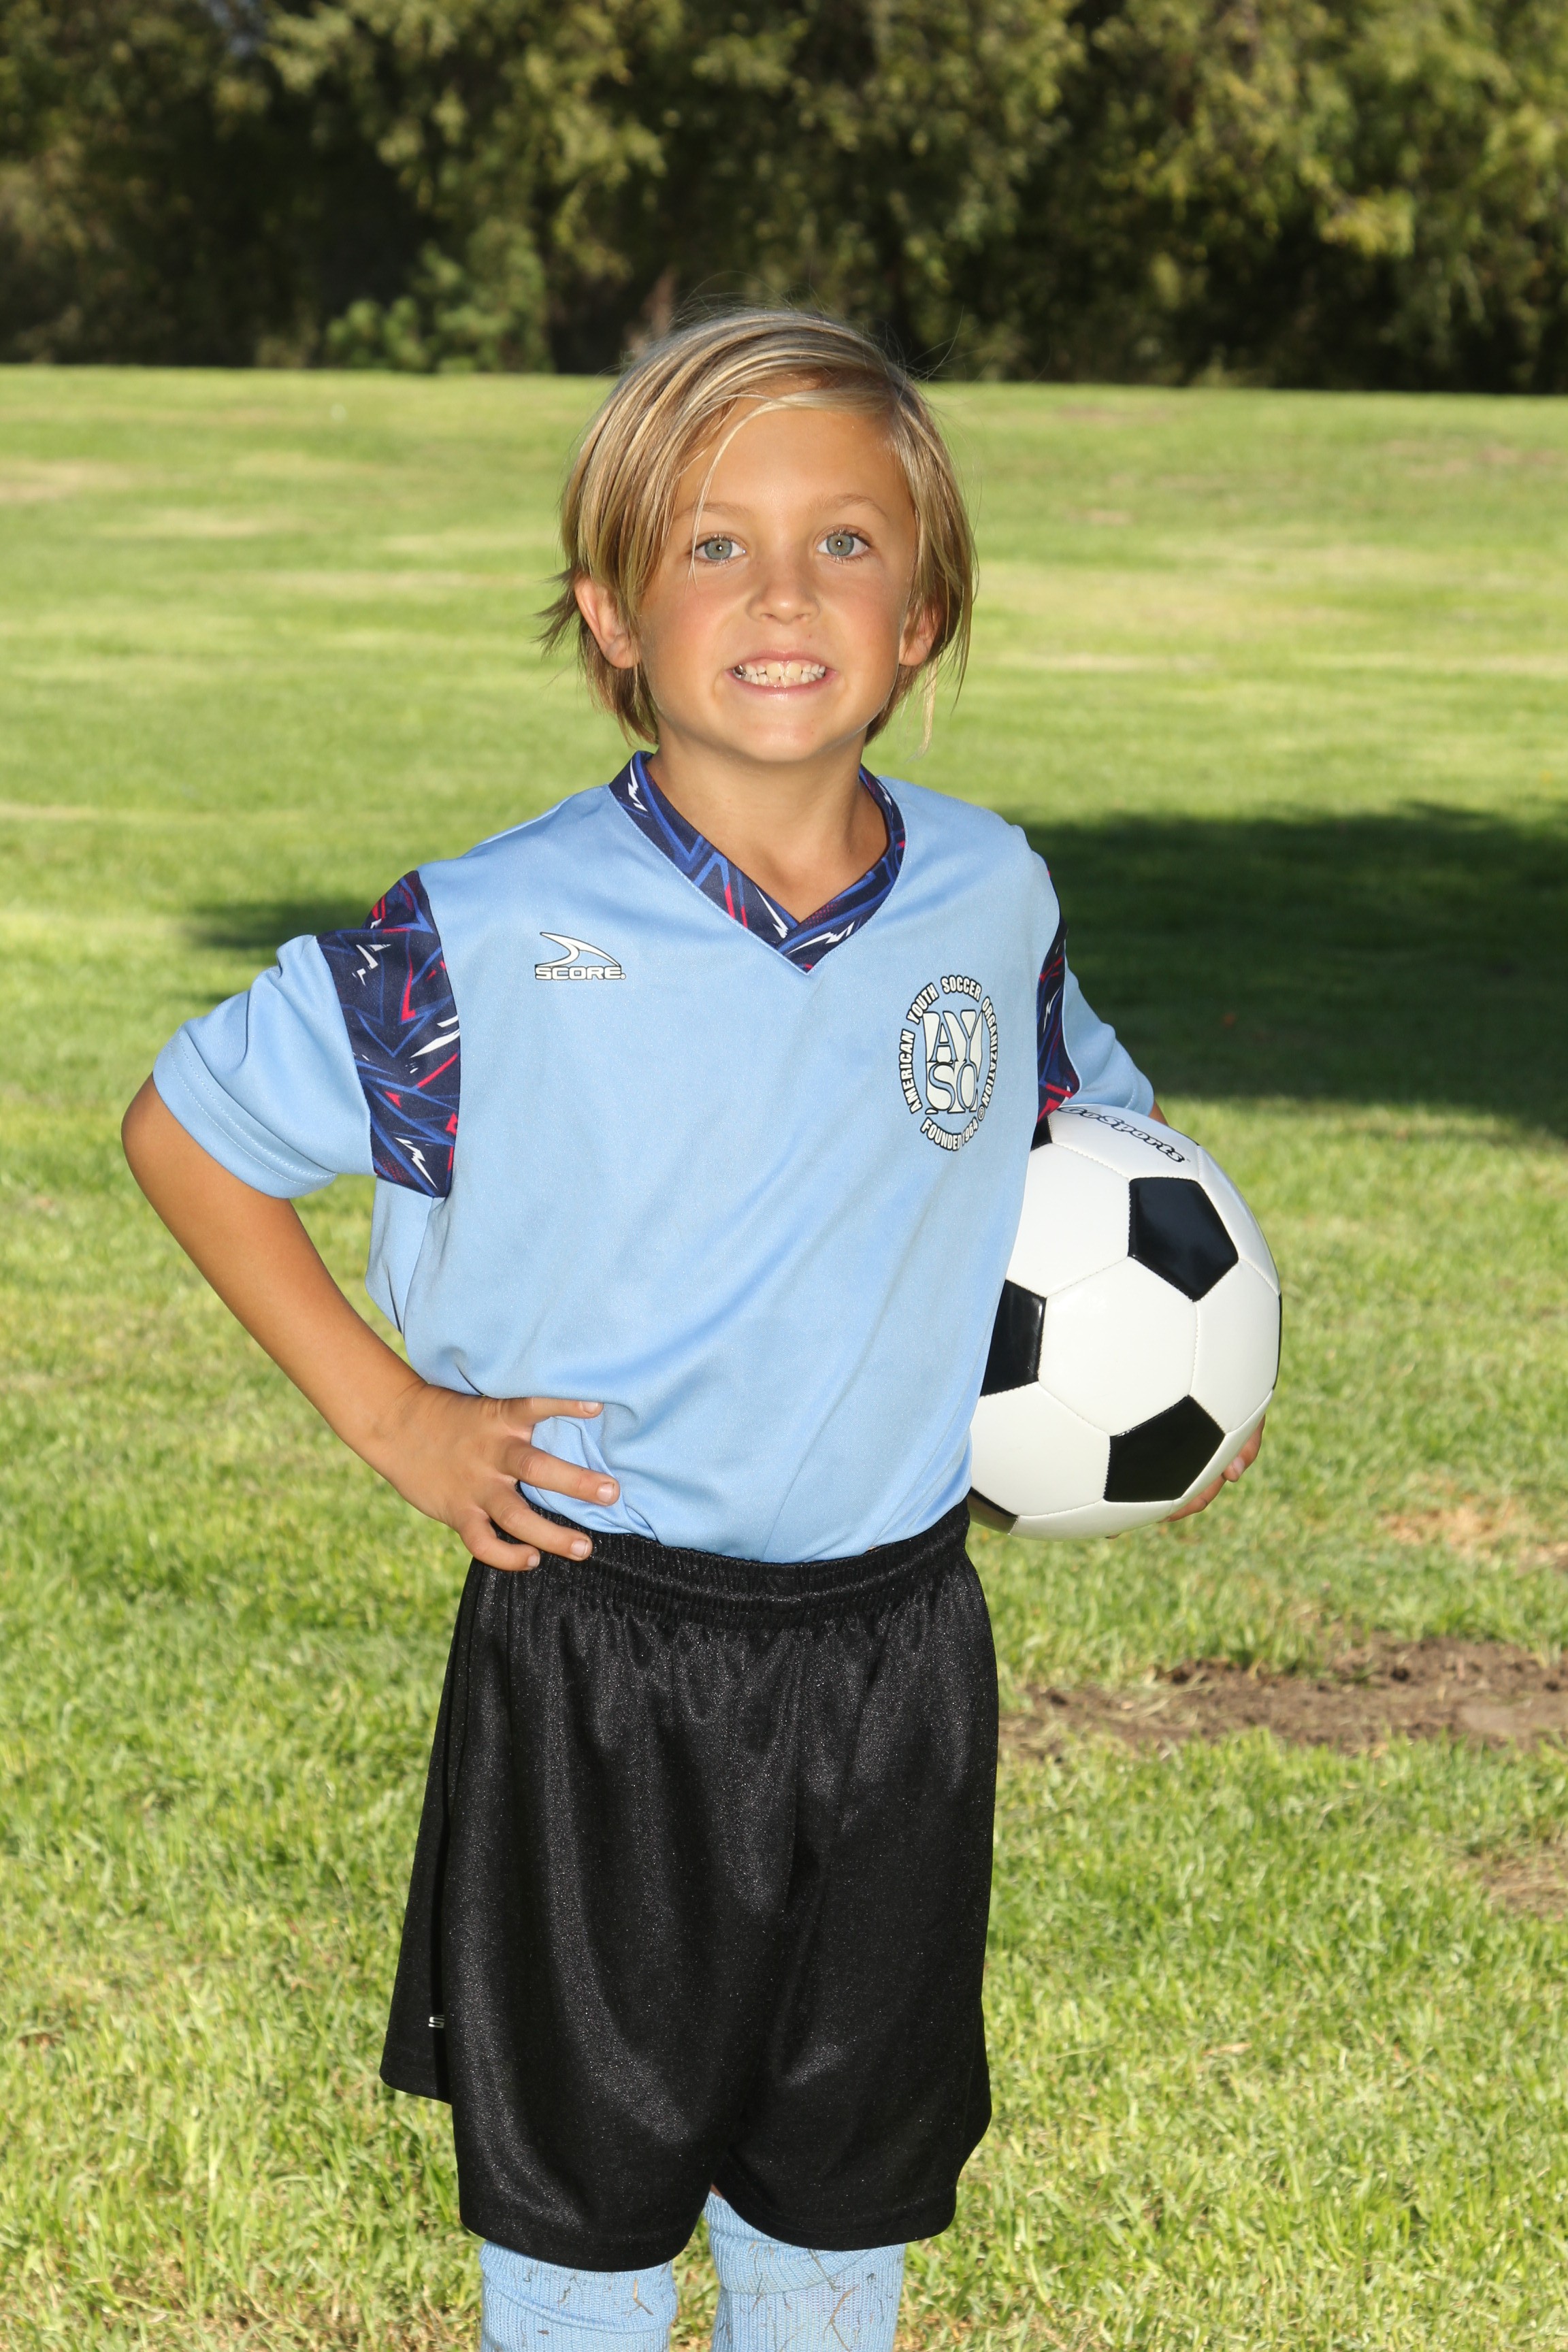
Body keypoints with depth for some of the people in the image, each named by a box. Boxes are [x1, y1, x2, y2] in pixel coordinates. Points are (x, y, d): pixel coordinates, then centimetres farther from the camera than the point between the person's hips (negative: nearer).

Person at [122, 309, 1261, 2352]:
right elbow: (187, 1128, -3)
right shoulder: (499, 943, -14)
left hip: (899, 1653, 3)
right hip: (600, 1660, -3)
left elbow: (1098, 1123, 20)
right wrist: (392, 1416, -6)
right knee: (586, 2188, 11)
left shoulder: (990, 900, -2)